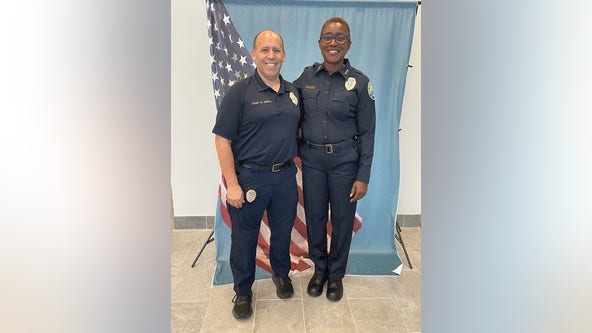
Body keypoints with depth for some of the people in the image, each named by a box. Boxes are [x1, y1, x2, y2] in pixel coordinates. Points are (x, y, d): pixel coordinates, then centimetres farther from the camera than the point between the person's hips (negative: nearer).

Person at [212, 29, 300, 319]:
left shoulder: (293, 91, 7)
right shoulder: (239, 92, -9)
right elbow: (223, 140, -11)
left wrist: (294, 165, 8)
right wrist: (232, 185, -15)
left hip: (286, 176, 5)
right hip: (249, 178, -4)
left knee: (283, 230, 19)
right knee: (244, 237, 10)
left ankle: (281, 273, 45)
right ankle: (243, 290, 32)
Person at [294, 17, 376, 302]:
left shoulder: (359, 82, -7)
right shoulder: (307, 76, 2)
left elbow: (367, 133, -6)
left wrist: (363, 177, -8)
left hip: (344, 161, -2)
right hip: (312, 160, 2)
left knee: (342, 219, 10)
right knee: (314, 216, 12)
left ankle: (336, 274, 33)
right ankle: (319, 269, 36)